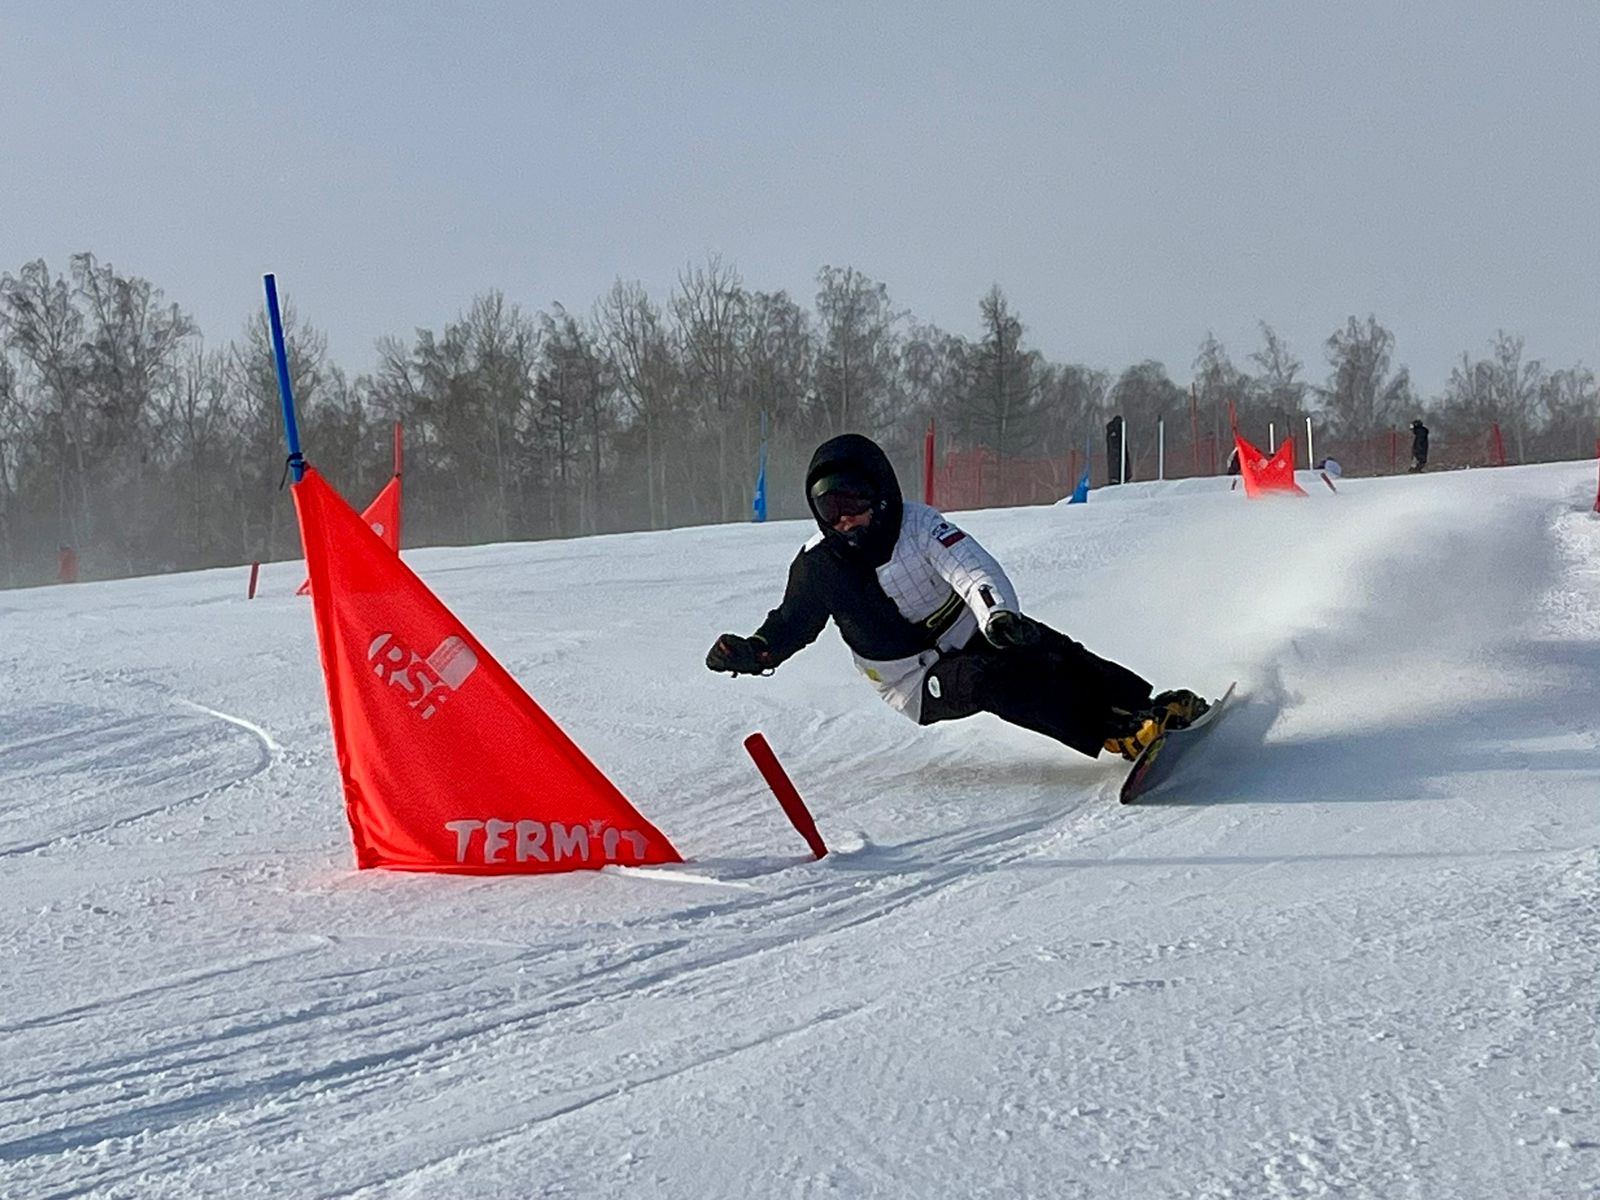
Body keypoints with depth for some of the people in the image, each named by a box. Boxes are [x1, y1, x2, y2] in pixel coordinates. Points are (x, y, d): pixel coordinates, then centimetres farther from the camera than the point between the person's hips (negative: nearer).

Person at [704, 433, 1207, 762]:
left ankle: (1150, 708, -18)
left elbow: (971, 568, -26)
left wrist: (997, 614, -46)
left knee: (1050, 653, -26)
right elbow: (791, 623, 7)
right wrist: (752, 652, -14)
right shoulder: (818, 565, -9)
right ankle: (1116, 735, -40)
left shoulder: (916, 523, -12)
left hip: (974, 636, 2)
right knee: (990, 678, -31)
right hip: (920, 686, -2)